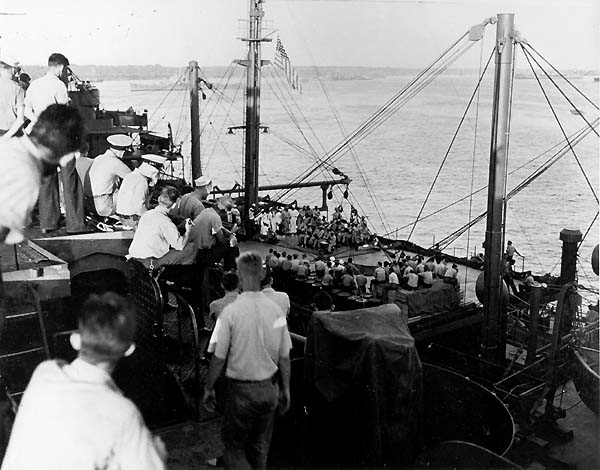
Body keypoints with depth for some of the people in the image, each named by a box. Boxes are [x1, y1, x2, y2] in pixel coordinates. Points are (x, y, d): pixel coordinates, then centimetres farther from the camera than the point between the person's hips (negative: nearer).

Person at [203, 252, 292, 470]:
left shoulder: (231, 312, -17)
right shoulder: (276, 310, -6)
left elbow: (219, 358, -12)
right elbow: (285, 357, 1)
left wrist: (208, 388, 3)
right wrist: (285, 390, 14)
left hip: (241, 390, -4)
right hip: (269, 388, 4)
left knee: (233, 447, 12)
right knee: (260, 447, 21)